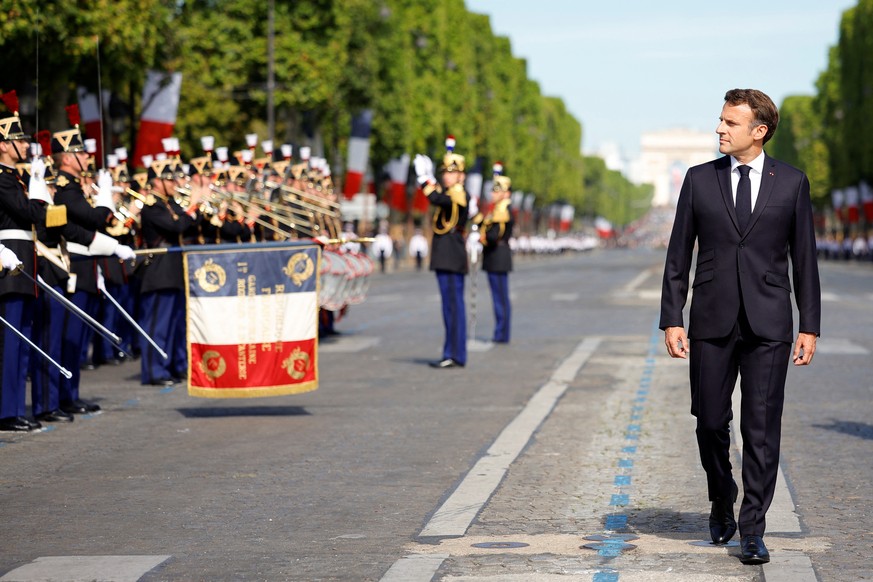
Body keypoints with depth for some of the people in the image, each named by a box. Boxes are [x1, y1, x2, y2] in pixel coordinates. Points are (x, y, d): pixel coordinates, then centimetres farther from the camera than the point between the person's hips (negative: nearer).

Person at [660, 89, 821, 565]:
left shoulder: (792, 183, 4)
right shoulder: (700, 180, 6)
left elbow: (804, 257, 6)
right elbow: (678, 254, 7)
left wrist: (810, 325, 2)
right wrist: (671, 319, 0)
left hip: (768, 327, -1)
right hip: (711, 324, 1)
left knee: (762, 429, -3)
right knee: (710, 422, 6)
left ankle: (752, 532, 3)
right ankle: (722, 504, 32)